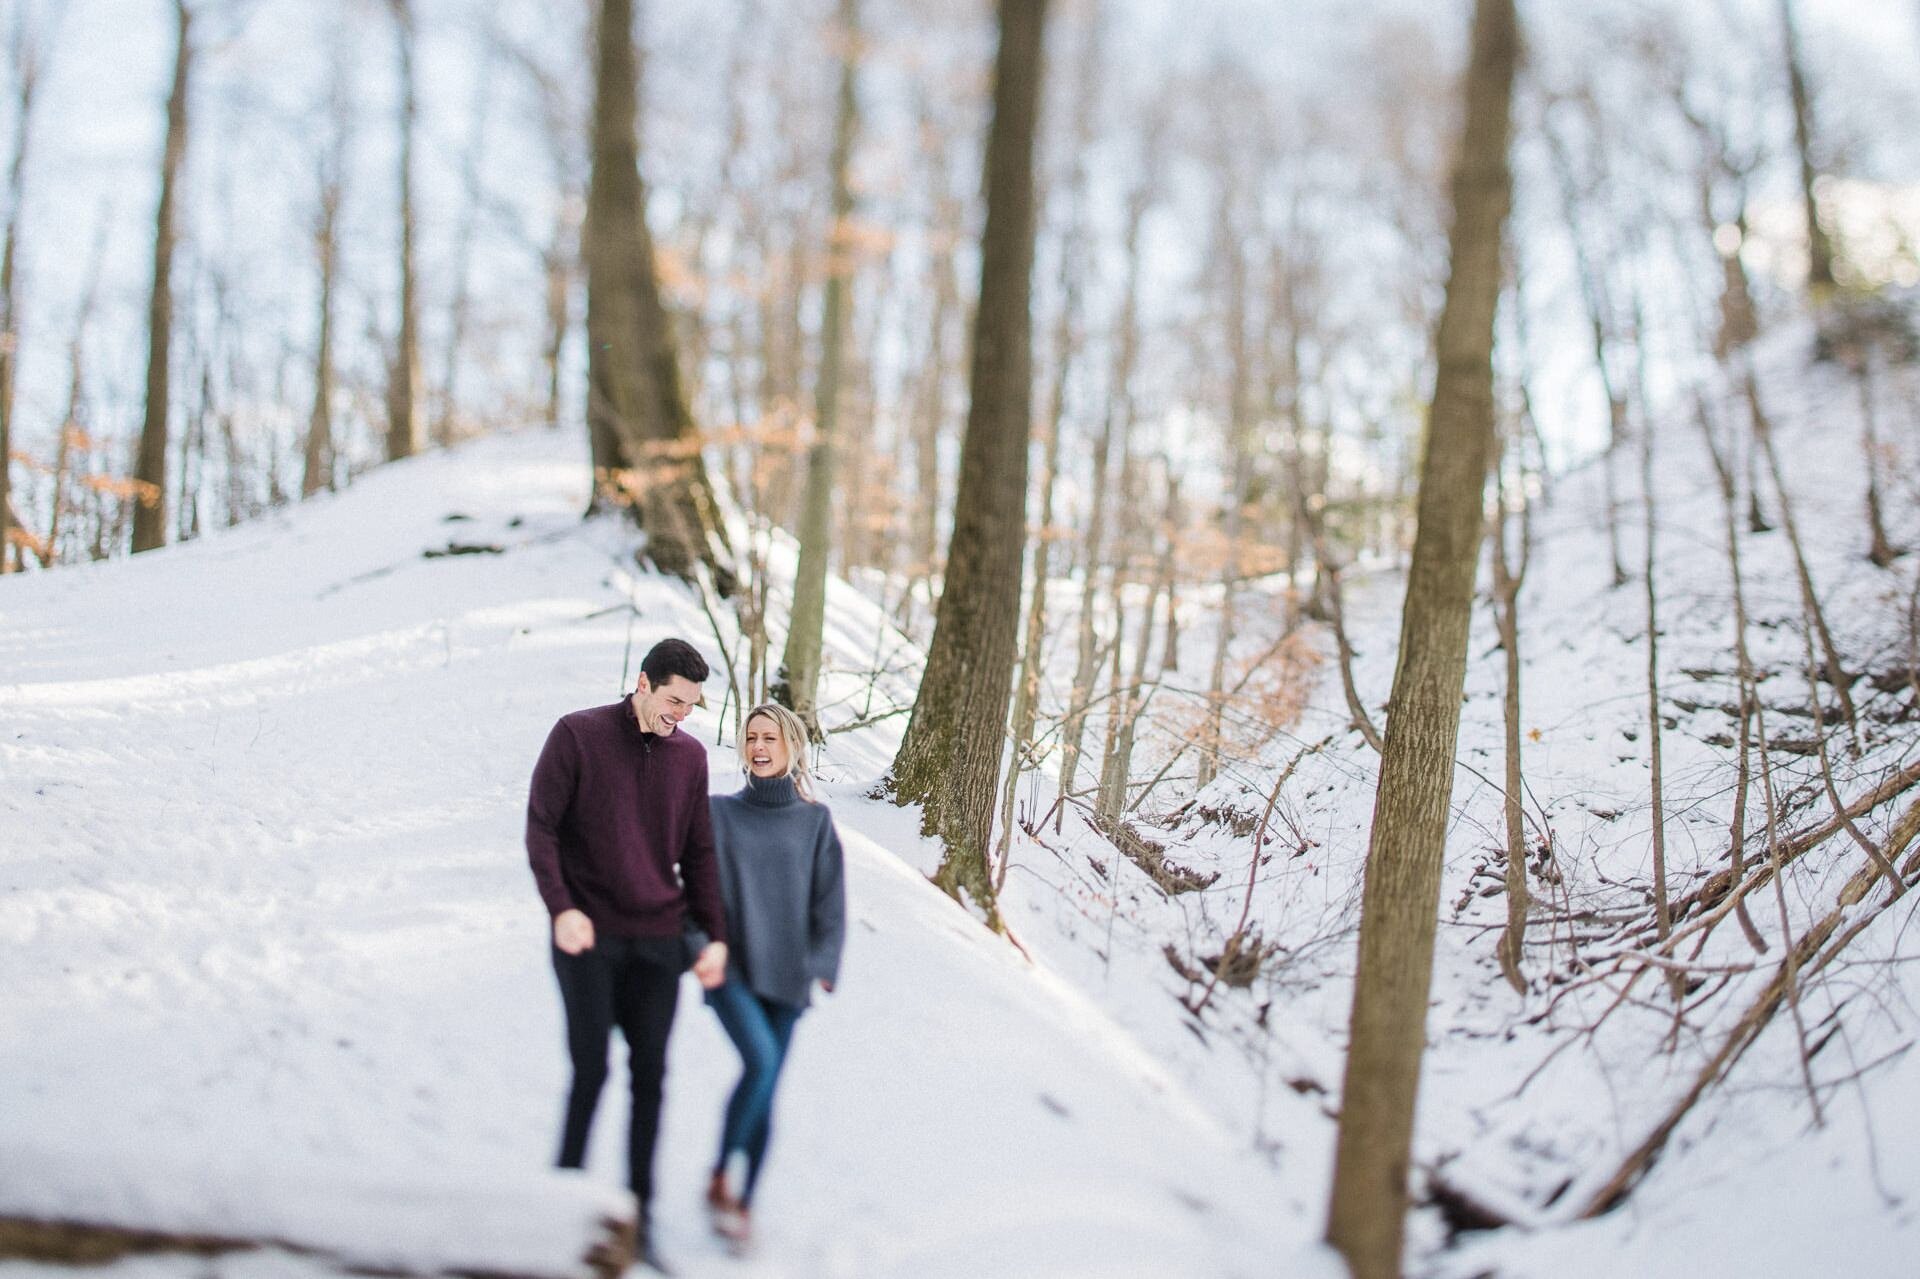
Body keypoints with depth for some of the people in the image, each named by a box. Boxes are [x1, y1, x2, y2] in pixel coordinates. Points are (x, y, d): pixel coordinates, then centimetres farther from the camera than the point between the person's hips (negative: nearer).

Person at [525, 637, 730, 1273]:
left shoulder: (690, 756, 10)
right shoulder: (577, 735, -2)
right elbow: (540, 827, -4)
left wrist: (715, 935, 8)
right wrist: (561, 907, -16)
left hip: (659, 941, 4)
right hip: (589, 936, -4)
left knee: (651, 1077, 4)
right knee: (590, 1069, -6)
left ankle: (638, 1215, 11)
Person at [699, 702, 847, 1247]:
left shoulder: (815, 820, 7)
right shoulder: (720, 812, 5)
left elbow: (830, 899, 6)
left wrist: (823, 965, -4)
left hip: (786, 975, 2)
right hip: (731, 970, -2)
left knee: (765, 1091, 2)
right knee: (761, 1059, -23)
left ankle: (740, 1202, 13)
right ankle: (723, 1175, -8)